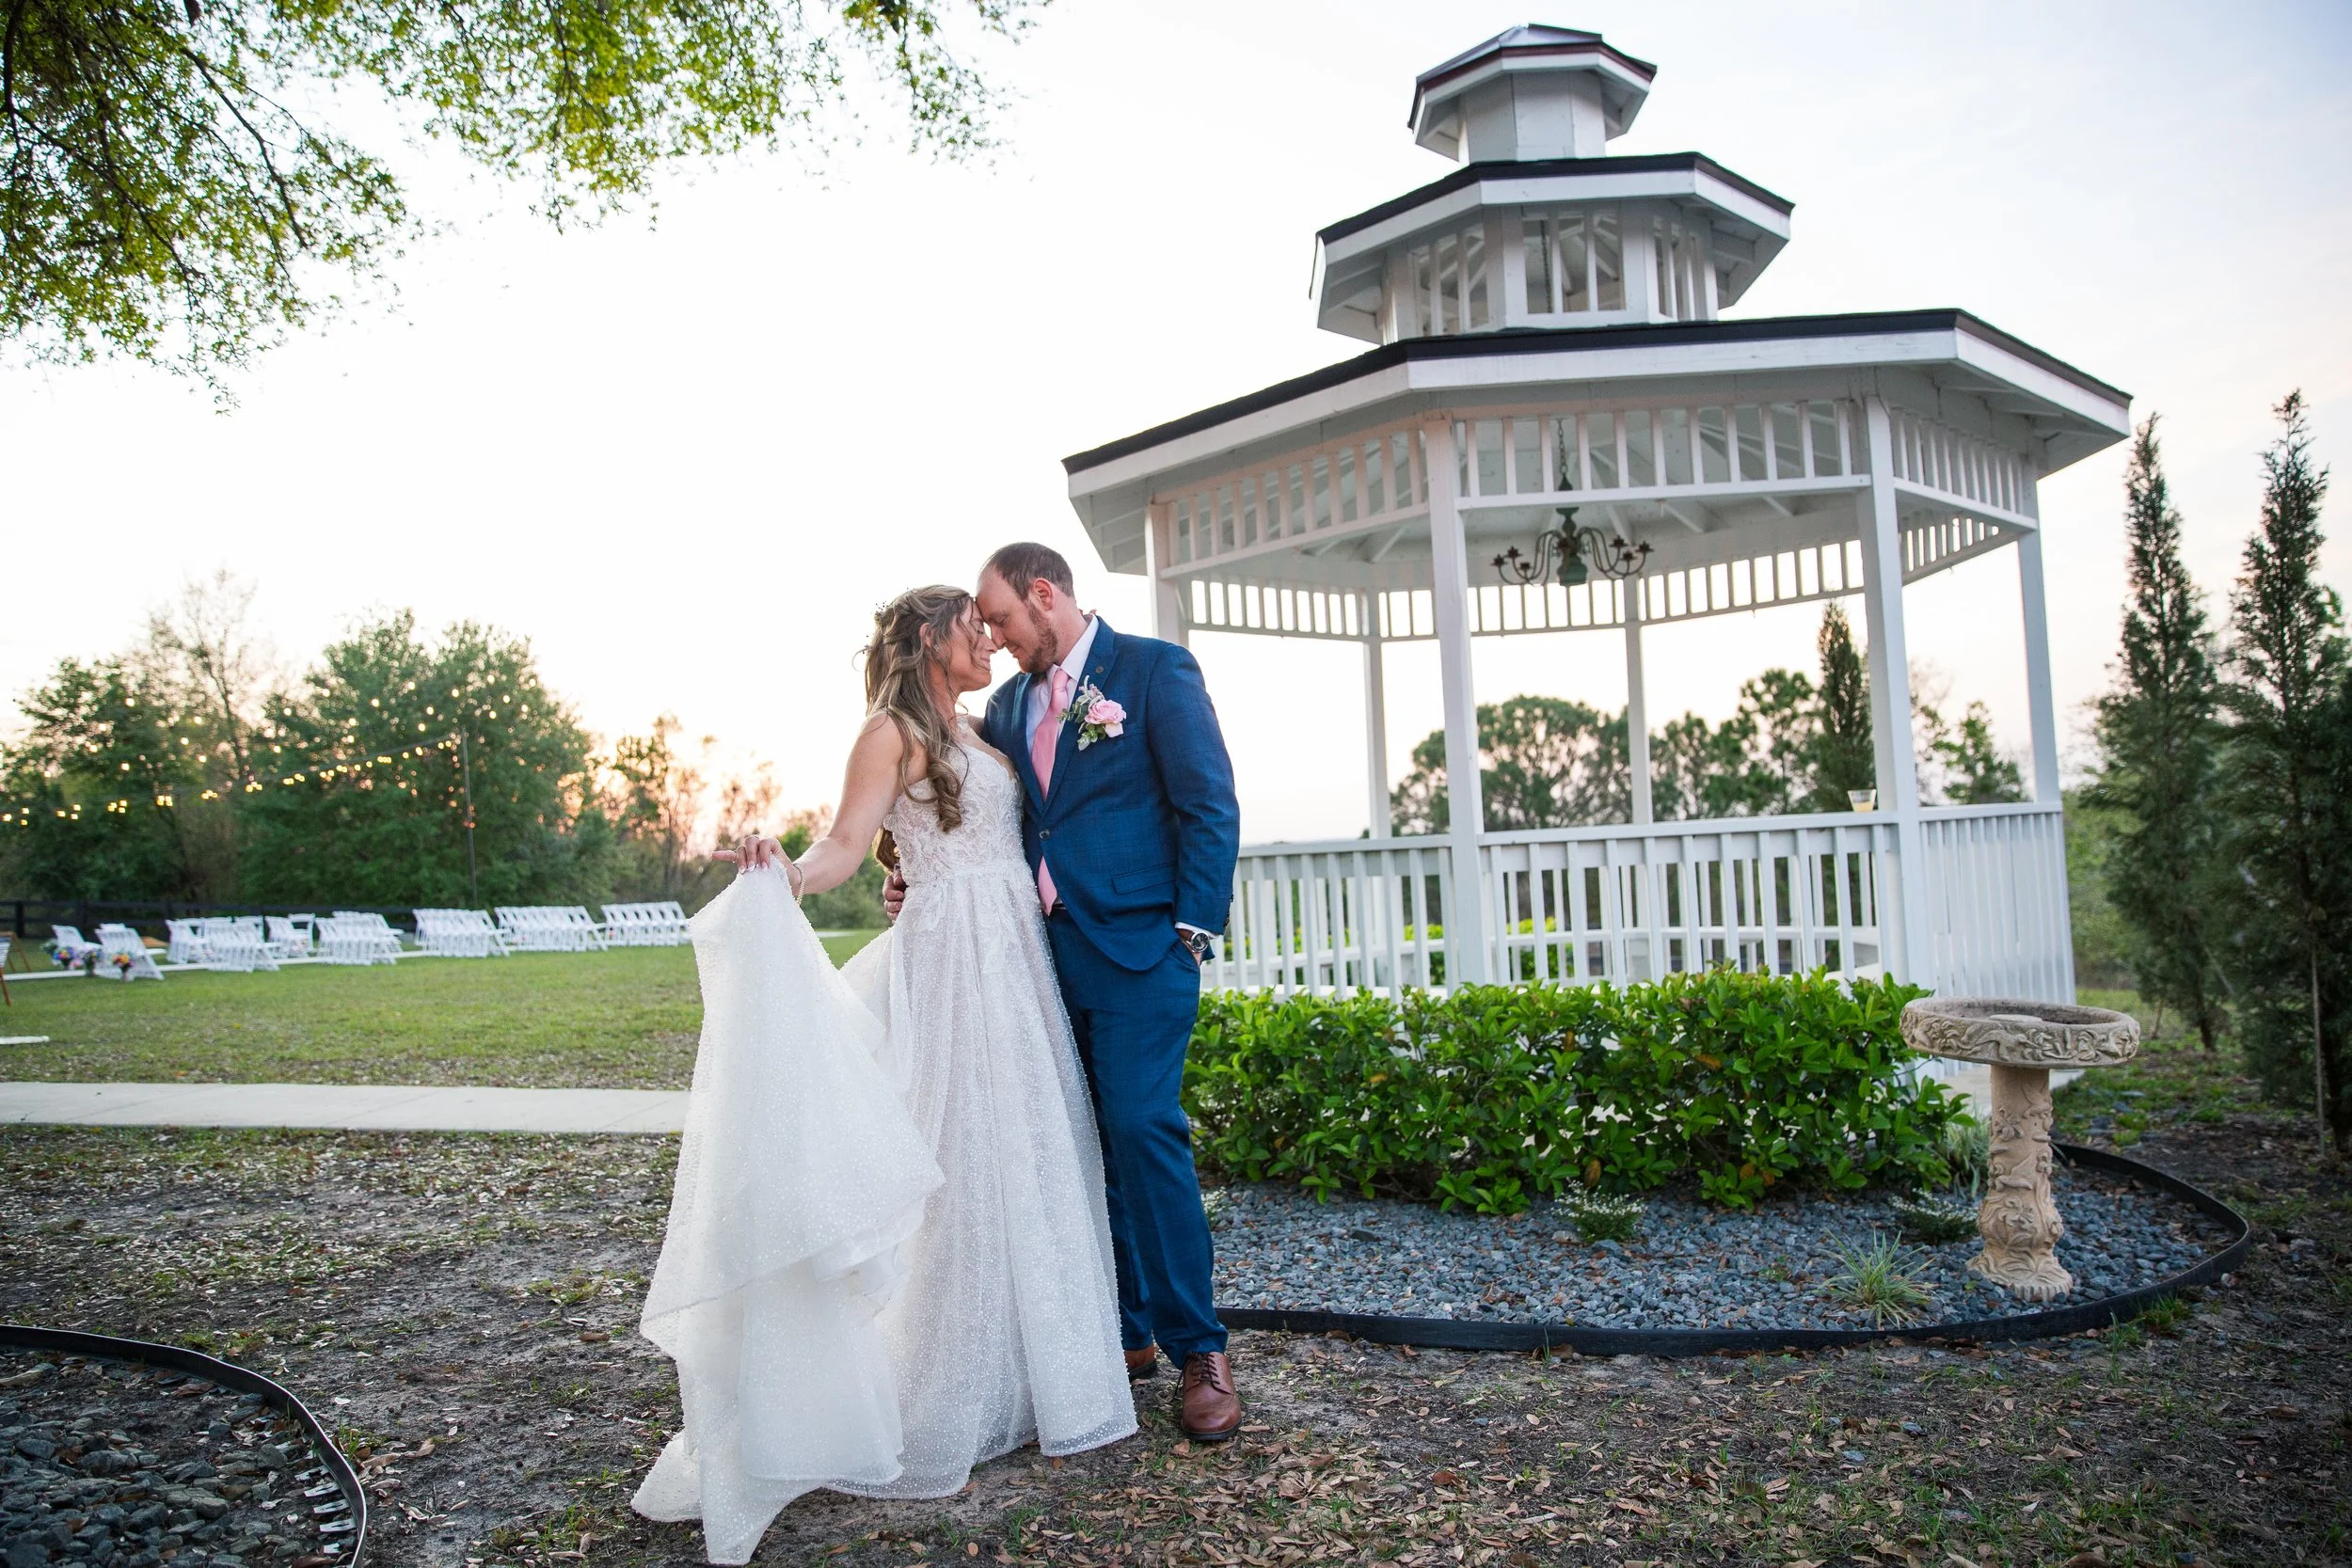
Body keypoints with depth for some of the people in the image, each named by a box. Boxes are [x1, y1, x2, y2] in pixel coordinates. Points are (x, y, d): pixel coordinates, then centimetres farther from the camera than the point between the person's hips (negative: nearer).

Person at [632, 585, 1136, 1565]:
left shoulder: (974, 732, 19)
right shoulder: (893, 732, -5)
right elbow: (846, 844, -15)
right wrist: (785, 873, -33)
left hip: (1016, 965, 8)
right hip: (955, 965, -8)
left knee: (1034, 1149, 10)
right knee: (966, 1160, -5)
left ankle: (1033, 1366, 25)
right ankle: (954, 1394, 8)